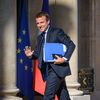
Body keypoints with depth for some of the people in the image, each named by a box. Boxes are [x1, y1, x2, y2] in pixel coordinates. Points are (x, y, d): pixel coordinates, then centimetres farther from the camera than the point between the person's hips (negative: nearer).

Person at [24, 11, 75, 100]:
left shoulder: (57, 32, -5)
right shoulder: (40, 37, 17)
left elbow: (71, 45, -9)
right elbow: (38, 53, 18)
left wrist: (64, 59, -19)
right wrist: (31, 54, -4)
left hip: (57, 68, -7)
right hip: (48, 70, 7)